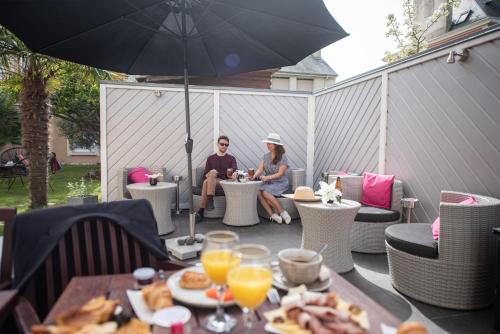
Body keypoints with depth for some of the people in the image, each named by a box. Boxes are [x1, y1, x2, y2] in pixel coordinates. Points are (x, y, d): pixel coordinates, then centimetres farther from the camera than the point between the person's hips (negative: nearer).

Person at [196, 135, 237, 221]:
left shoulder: (231, 158, 12)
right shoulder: (211, 158, 17)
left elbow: (235, 171, -5)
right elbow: (205, 175, 12)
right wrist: (211, 175, -11)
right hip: (211, 182, 2)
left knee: (207, 182, -32)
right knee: (213, 171, -33)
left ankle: (201, 212, -33)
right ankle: (210, 200, -37)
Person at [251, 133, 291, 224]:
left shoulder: (283, 157, -7)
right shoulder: (266, 156, 10)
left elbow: (280, 174, -12)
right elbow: (260, 169, 1)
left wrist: (267, 177, -25)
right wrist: (254, 176, -20)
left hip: (280, 183, -5)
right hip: (268, 183, 5)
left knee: (265, 192, -31)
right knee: (258, 192, -26)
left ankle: (282, 212, -18)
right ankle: (272, 215, -26)